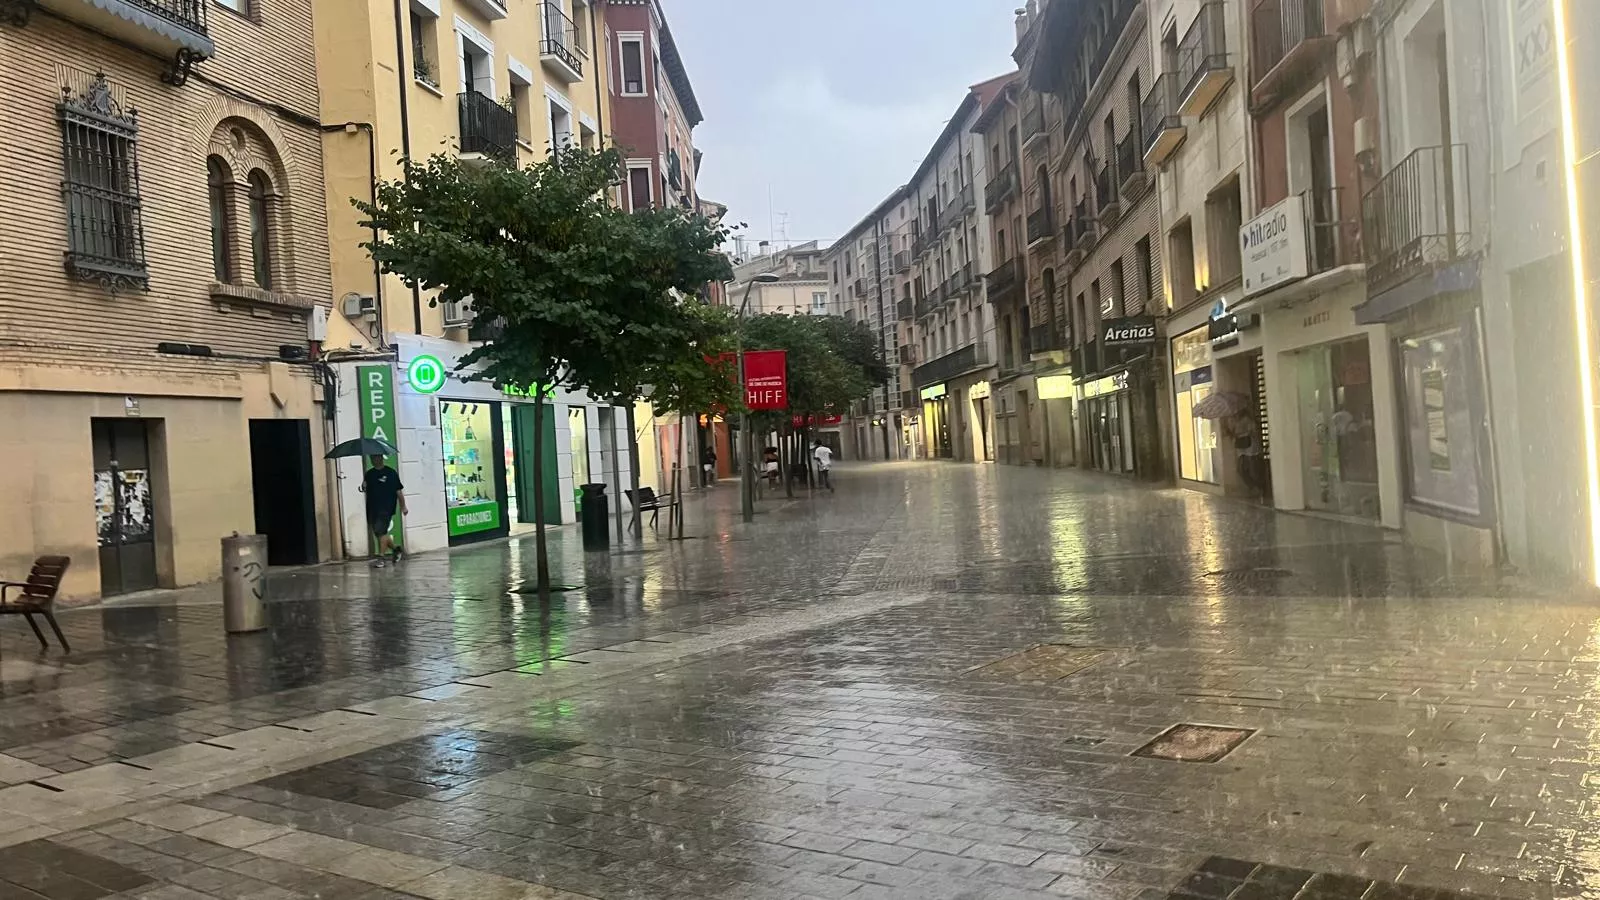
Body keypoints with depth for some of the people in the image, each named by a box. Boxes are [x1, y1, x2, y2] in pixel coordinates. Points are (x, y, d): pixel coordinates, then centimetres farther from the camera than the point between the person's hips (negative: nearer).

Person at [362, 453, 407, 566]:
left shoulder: (391, 473, -3)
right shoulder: (369, 474, 13)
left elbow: (399, 491, -2)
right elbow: (366, 490, 17)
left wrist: (403, 507, -4)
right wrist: (363, 488, -7)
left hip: (386, 509, -6)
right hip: (372, 509, 6)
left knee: (381, 531, -14)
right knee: (378, 533, 9)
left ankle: (381, 557, -11)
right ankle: (395, 548, 29)